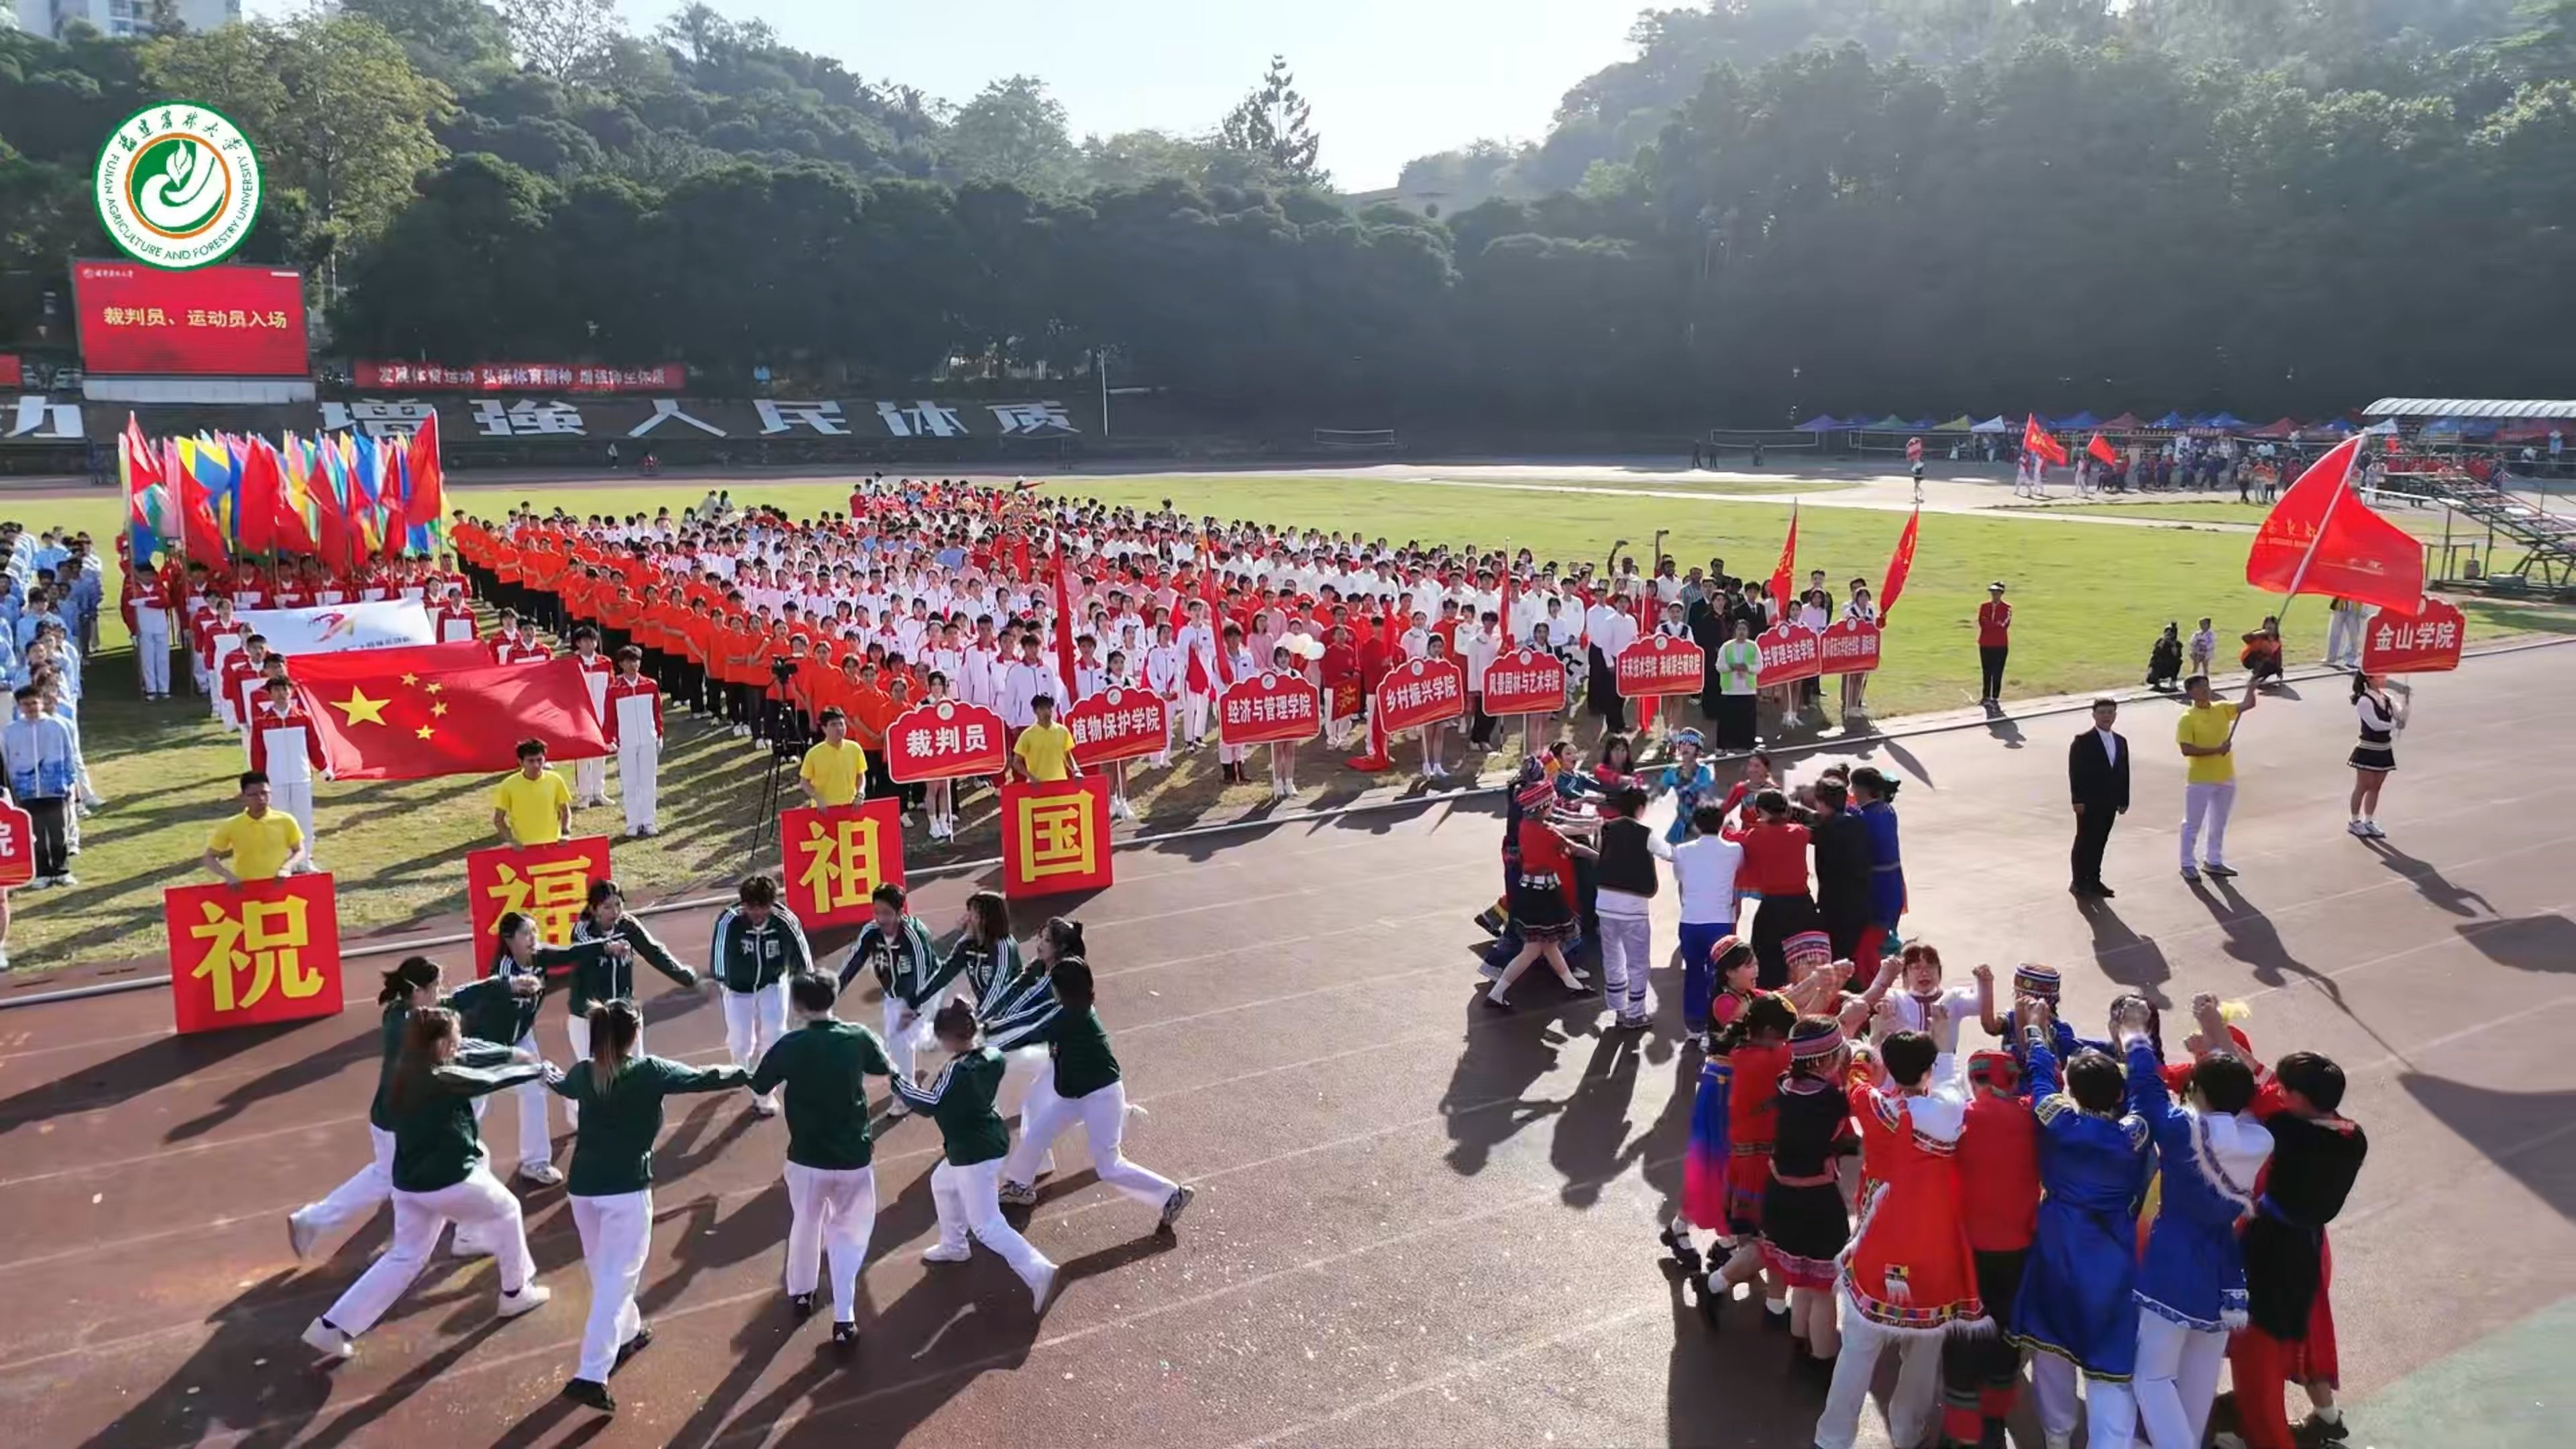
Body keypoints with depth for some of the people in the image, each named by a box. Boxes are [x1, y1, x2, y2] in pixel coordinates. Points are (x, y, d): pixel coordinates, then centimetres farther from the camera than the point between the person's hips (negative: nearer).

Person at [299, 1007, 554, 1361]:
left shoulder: (405, 1076, 4)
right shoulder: (444, 1079, -20)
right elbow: (492, 1079, -10)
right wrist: (539, 1070, 5)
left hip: (410, 1183, 7)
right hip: (451, 1181, -7)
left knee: (405, 1257, 19)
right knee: (506, 1211, 19)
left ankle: (332, 1326, 14)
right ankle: (516, 1293, 31)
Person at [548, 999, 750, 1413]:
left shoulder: (583, 1073, 6)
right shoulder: (650, 1072, -9)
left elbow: (562, 1085, 30)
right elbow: (703, 1078, -3)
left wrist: (547, 1073, 54)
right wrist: (747, 1074, 15)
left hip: (583, 1185, 6)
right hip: (626, 1188, -6)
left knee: (602, 1269, 23)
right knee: (618, 1278, -4)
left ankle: (626, 1334, 43)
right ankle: (590, 1376, -11)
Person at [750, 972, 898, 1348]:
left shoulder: (791, 1045, -14)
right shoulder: (857, 1037, -8)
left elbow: (760, 1085, 2)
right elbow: (886, 1068, 12)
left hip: (807, 1157, 0)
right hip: (855, 1156, 1)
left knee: (805, 1223, 25)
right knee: (848, 1231, 14)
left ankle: (801, 1292, 45)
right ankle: (844, 1321, 5)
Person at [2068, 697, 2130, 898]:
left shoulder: (2121, 742, 12)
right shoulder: (2083, 741, -8)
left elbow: (2124, 773, 12)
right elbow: (2075, 772, -11)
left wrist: (2123, 800, 8)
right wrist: (2078, 800, -16)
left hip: (2109, 804, 6)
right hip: (2089, 803, -6)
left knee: (2100, 843, 10)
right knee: (2085, 842, -1)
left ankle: (2094, 881, 18)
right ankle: (2078, 883, 5)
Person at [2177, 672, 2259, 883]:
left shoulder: (2222, 709, 3)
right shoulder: (2188, 719, -14)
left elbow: (2248, 705, -4)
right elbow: (2186, 749, -21)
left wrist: (2251, 689, -23)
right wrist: (2216, 750, -24)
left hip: (2226, 778, 6)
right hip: (2200, 780, -6)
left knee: (2219, 823, 17)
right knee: (2193, 824, 5)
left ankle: (2213, 861, 31)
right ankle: (2187, 865, 14)